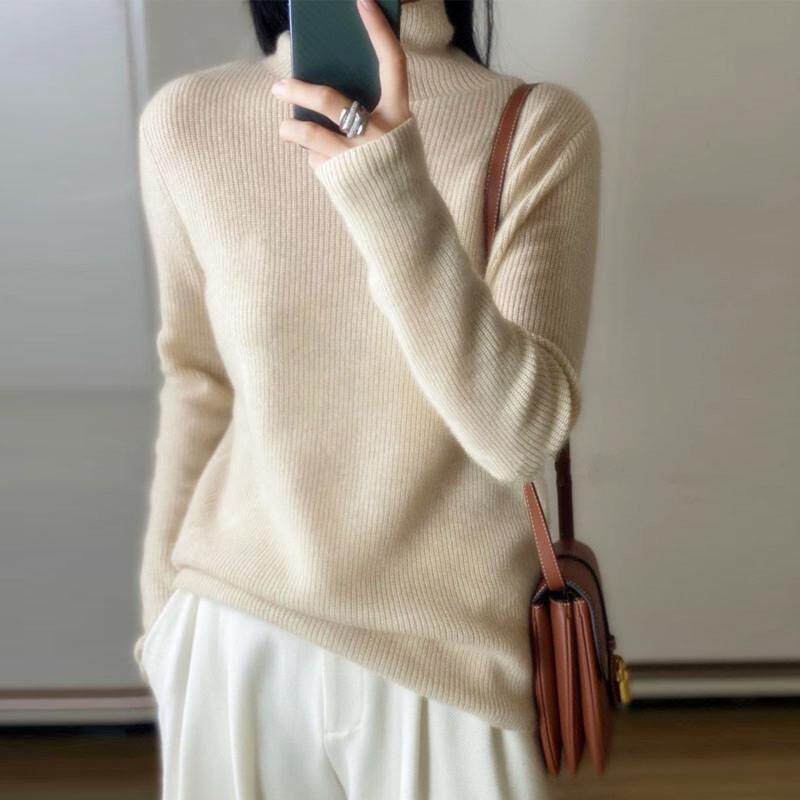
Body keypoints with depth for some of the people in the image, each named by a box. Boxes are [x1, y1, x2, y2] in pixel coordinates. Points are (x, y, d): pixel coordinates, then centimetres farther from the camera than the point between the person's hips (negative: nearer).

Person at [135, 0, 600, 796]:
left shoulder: (537, 126, -12)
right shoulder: (185, 122, -5)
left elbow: (520, 433, -20)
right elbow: (198, 383, 5)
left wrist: (394, 192, -31)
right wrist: (164, 607, 12)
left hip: (446, 647, -1)